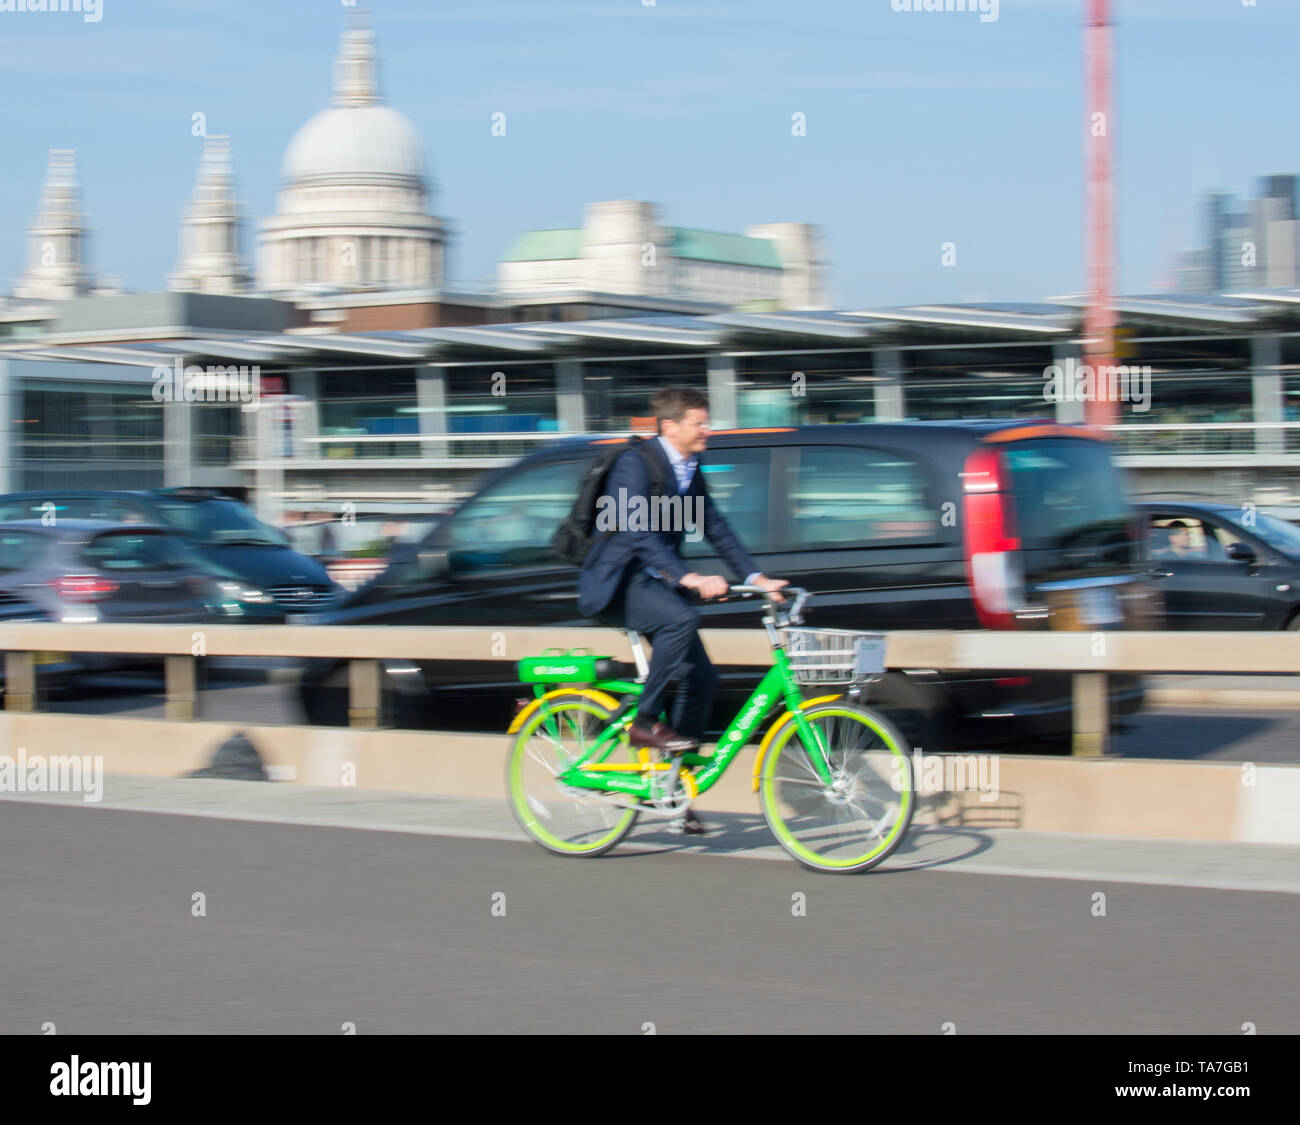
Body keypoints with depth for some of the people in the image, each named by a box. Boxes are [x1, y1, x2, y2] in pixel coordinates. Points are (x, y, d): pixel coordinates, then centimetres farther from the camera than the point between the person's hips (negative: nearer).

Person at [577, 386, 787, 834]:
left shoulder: (691, 471, 8)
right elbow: (638, 532, -29)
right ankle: (644, 723, -20)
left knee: (701, 676, -2)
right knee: (682, 618, -34)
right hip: (616, 580, -8)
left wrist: (756, 577, -1)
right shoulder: (635, 464, -17)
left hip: (652, 580, 8)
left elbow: (716, 528, 11)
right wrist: (688, 578, -38)